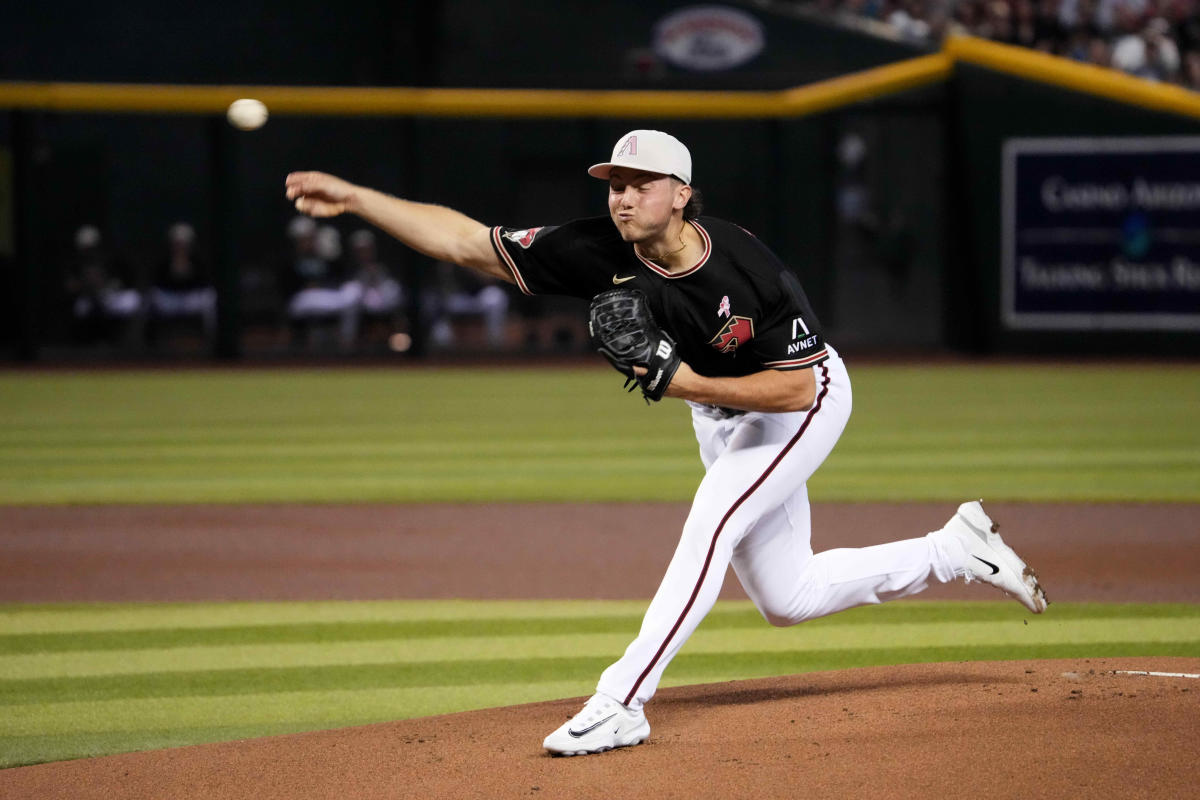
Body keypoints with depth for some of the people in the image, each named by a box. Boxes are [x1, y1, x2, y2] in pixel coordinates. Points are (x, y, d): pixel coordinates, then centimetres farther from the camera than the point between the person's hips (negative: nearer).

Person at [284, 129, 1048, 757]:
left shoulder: (750, 271, -36)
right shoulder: (603, 252, -24)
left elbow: (794, 388, -30)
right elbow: (464, 241, -25)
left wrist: (687, 383, -36)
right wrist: (354, 197, -34)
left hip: (804, 401, -7)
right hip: (717, 413, 7)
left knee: (711, 525, -26)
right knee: (786, 598, 12)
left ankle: (621, 704, -25)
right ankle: (959, 548, 29)